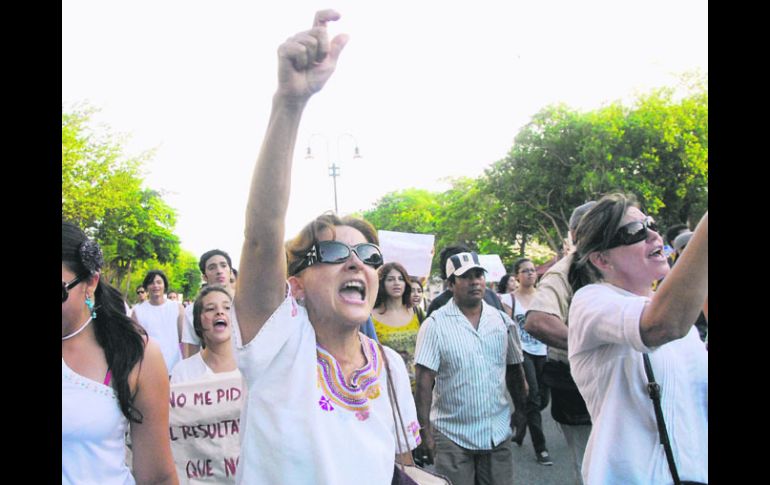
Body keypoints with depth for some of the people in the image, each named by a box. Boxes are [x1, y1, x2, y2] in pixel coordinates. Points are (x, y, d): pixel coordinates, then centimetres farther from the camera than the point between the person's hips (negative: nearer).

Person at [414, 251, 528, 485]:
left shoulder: (503, 321, 4)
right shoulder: (435, 325, -9)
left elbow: (514, 372, 13)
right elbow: (424, 383, -11)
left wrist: (523, 413, 13)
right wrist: (425, 432, -13)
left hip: (498, 434, 4)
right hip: (452, 437, -3)